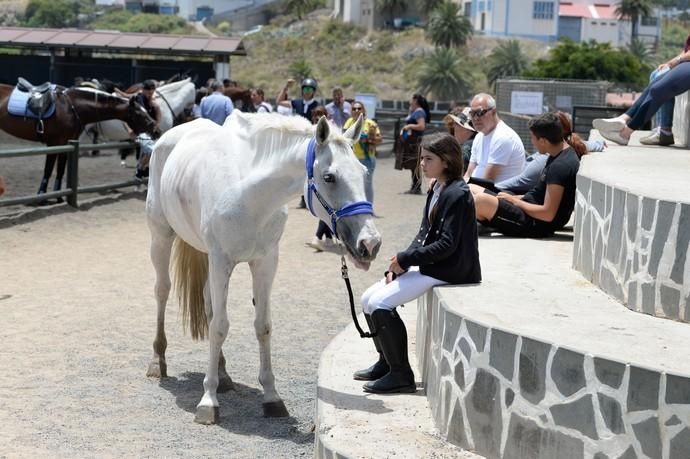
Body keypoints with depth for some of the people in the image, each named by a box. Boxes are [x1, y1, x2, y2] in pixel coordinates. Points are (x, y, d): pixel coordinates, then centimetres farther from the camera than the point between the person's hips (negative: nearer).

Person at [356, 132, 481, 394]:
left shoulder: (457, 194, -17)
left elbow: (447, 244, -22)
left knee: (380, 303, -17)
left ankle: (401, 375, -8)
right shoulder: (436, 190, 12)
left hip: (449, 272, -10)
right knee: (368, 299, 7)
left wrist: (405, 259, -18)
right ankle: (386, 362, 20)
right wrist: (398, 264, 0)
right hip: (428, 265, 10)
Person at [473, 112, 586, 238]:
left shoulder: (560, 166, -20)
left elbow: (548, 214, -22)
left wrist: (514, 201, -12)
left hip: (536, 225, -11)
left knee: (480, 201, -27)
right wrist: (514, 198, 7)